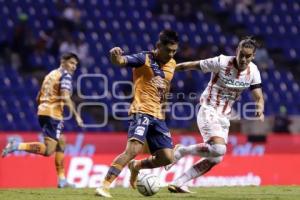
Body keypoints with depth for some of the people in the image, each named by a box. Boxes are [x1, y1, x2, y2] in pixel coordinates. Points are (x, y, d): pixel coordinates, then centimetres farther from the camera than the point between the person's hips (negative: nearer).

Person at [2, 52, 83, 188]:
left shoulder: (51, 74, 23)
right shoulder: (65, 75, -3)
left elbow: (38, 98, 25)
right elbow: (65, 97, -18)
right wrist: (76, 115, -17)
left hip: (42, 112, 10)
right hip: (53, 114, -10)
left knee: (61, 143, 18)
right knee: (48, 150, -14)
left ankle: (62, 180, 16)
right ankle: (17, 146, -24)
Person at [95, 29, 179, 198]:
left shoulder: (171, 64, 12)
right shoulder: (145, 58, -8)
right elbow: (121, 61, -25)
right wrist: (116, 56, -47)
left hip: (158, 116, 7)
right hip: (142, 112, -7)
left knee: (167, 158, -3)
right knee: (134, 149, -26)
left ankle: (136, 166, 26)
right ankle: (105, 186, -24)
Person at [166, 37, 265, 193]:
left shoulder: (253, 71, -1)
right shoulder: (221, 62, -17)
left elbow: (259, 97, 1)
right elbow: (192, 65, -9)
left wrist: (260, 110, -23)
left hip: (224, 118, 7)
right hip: (208, 111, -7)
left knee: (215, 159, 3)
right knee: (219, 149, -28)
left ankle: (178, 183, 12)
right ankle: (180, 151, -6)